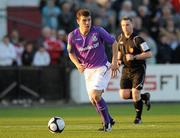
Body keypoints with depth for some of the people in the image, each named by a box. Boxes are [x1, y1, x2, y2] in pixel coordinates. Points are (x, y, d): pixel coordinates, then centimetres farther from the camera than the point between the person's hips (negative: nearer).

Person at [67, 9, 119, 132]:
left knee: (95, 95, -20)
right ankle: (109, 120, 31)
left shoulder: (98, 31, -15)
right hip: (88, 70, 5)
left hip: (102, 67, -5)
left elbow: (114, 42, -3)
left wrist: (114, 62, -7)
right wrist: (78, 64, -10)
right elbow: (71, 53, 8)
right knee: (93, 99, 9)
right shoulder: (73, 36, -8)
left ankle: (107, 122, -3)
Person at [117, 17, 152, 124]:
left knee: (135, 94, -13)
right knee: (124, 95, -4)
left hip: (138, 70, -6)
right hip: (126, 70, 6)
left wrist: (134, 57, -25)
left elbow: (149, 54, -18)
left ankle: (138, 117, 12)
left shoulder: (137, 39, -16)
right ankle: (145, 97, 24)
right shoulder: (121, 38, 5)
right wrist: (119, 60, 4)